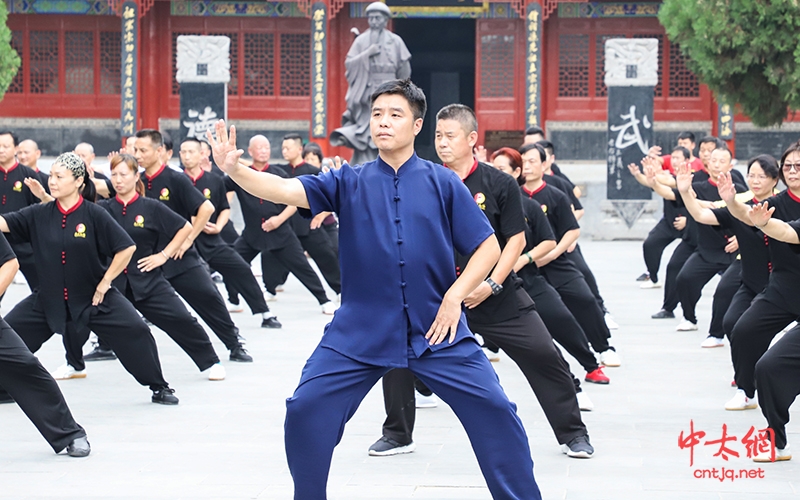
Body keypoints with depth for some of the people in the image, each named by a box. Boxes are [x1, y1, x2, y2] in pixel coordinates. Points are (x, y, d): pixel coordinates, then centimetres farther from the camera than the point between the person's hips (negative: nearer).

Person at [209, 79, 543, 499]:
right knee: (306, 411, -7)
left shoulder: (443, 183, 0)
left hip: (436, 329, -1)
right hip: (360, 334, 1)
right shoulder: (349, 183, 2)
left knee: (493, 410, -7)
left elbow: (488, 246, 1)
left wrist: (455, 295, -12)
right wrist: (235, 169, -30)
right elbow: (286, 190, -13)